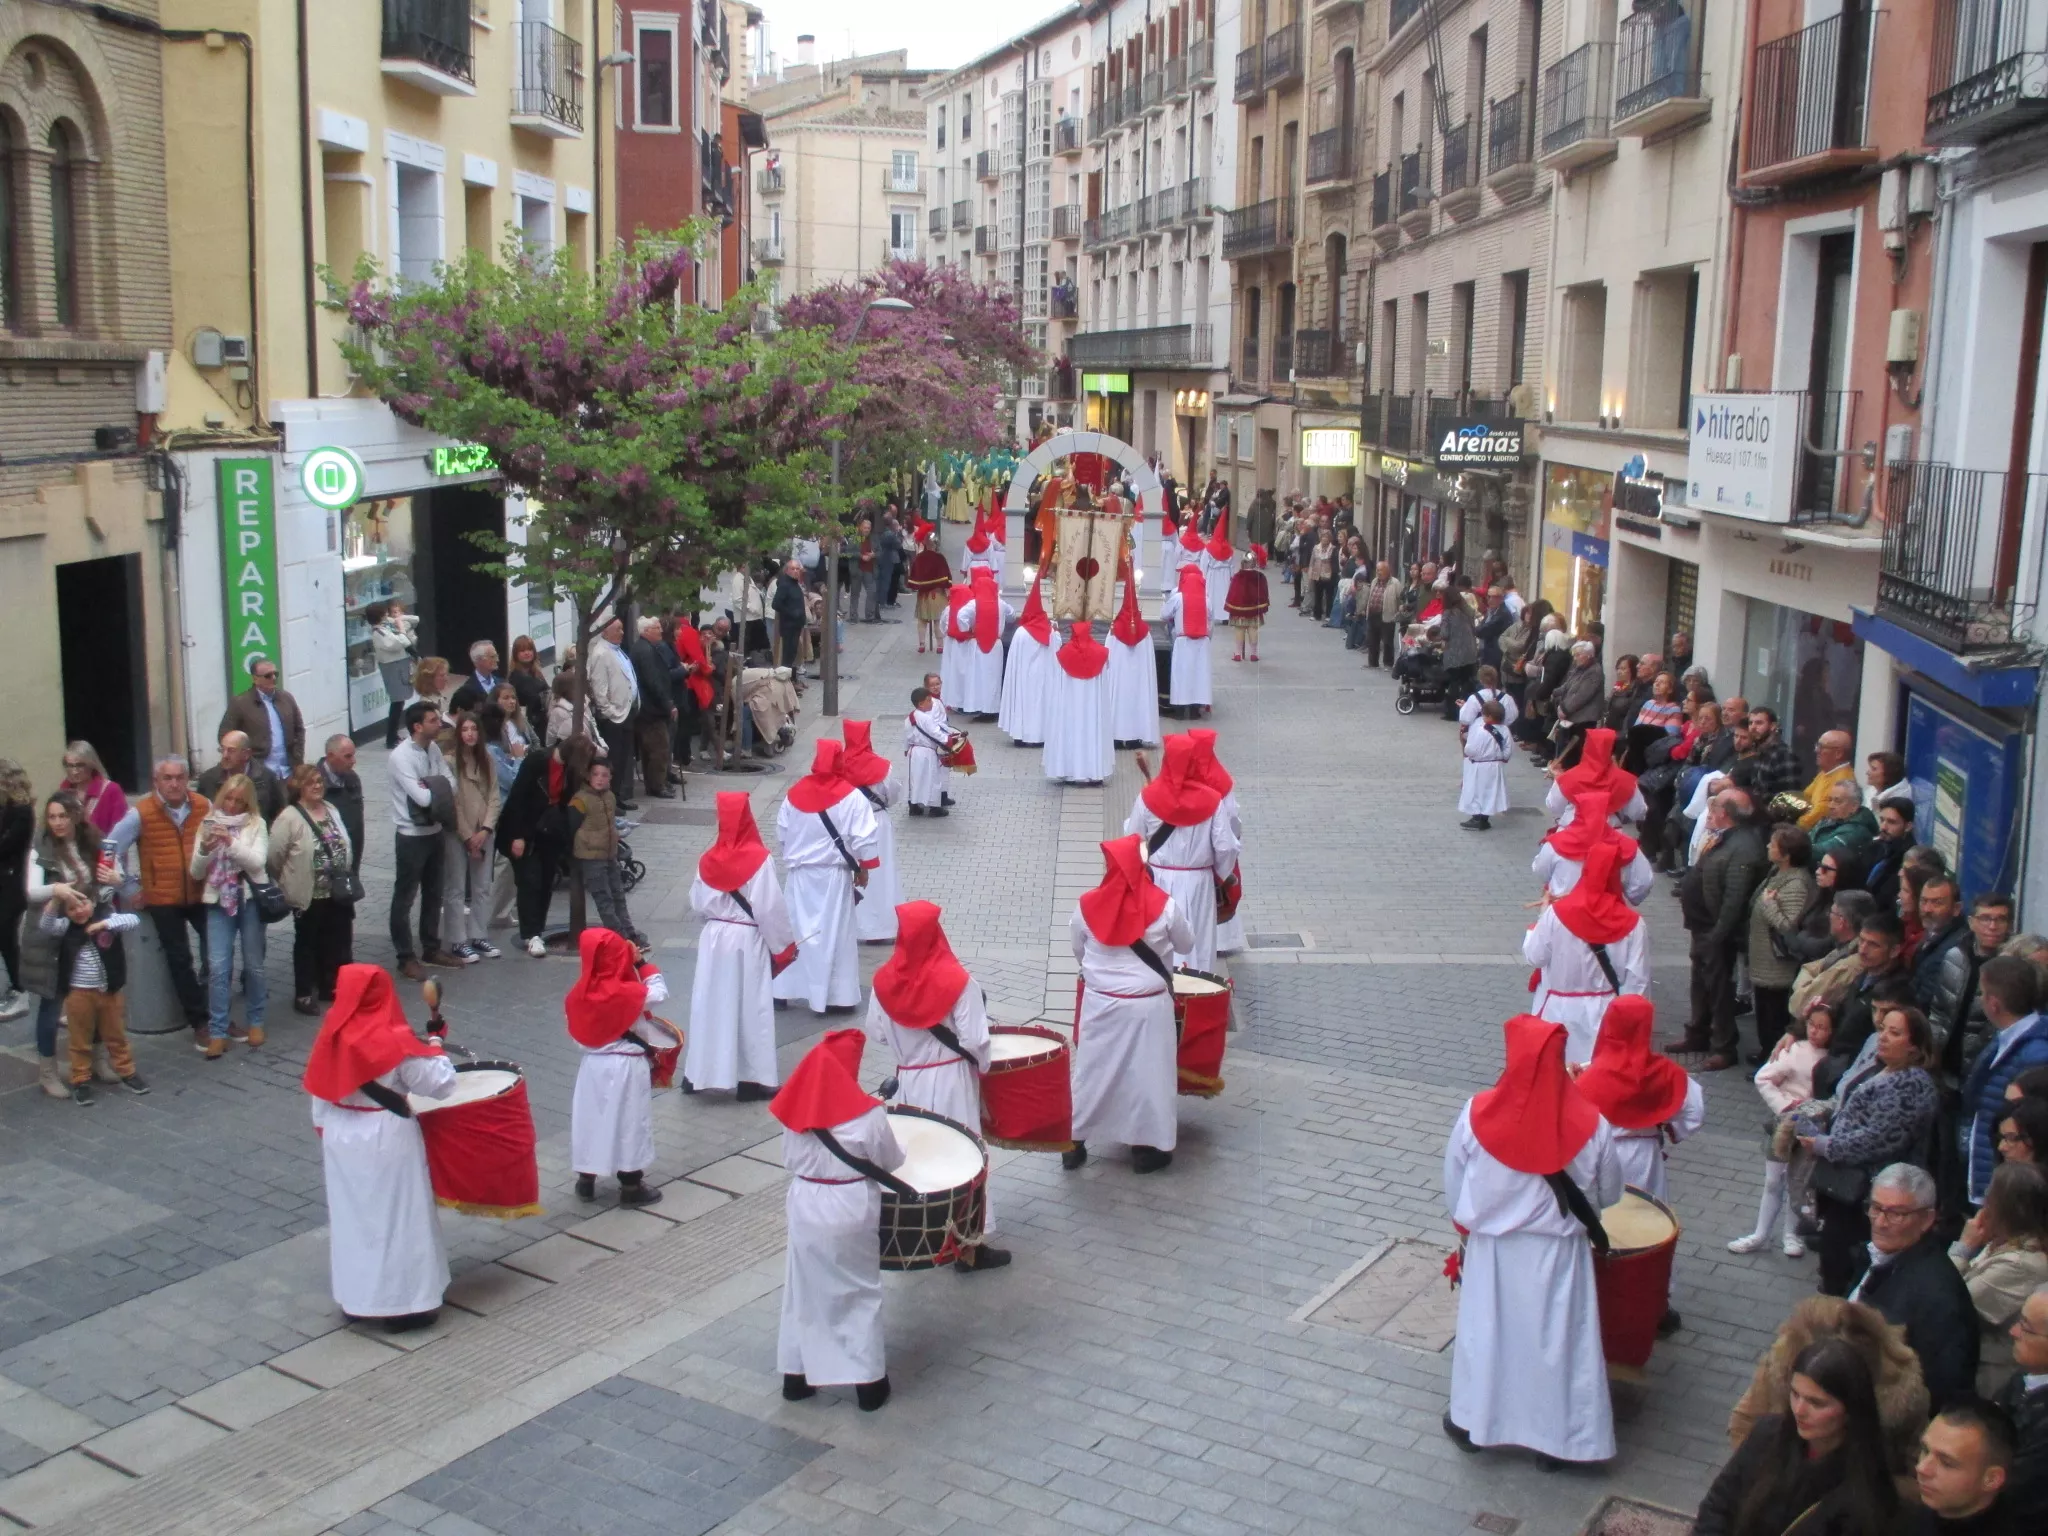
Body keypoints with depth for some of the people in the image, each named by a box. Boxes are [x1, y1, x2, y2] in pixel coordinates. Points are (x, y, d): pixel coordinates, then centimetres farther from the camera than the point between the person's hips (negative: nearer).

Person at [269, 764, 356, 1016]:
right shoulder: (290, 818, -16)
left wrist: (345, 878, 12)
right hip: (309, 896, -6)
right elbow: (273, 858, -15)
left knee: (338, 943, 14)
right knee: (307, 945, 7)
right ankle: (304, 995, 18)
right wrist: (289, 882, -1)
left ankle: (331, 987, 30)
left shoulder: (331, 811, 7)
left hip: (338, 892, 6)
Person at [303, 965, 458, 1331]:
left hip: (342, 1138, 5)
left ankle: (353, 1298, 27)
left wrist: (327, 1134, 19)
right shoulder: (393, 1041, -19)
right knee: (397, 1218, 6)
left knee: (349, 1216, 17)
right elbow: (440, 1084, -14)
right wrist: (434, 1049, 1)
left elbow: (320, 1093, 6)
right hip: (388, 1139, -5)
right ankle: (402, 1304, 11)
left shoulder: (332, 1036, -4)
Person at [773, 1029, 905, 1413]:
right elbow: (891, 1162, -5)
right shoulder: (867, 1113, -17)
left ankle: (796, 1375, 25)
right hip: (851, 1211, -3)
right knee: (860, 1293, 10)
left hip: (805, 1207, 3)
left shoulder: (796, 1110, -7)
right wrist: (896, 1144, 15)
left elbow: (789, 1160, 4)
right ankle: (869, 1381, 16)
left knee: (804, 1290, 16)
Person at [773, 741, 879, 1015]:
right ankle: (835, 995, 7)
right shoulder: (851, 796, -12)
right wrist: (864, 868, 1)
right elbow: (864, 838, -12)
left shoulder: (795, 793, -1)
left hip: (799, 873, 3)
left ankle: (783, 990, 19)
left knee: (794, 929, 13)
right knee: (834, 934, 3)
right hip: (834, 875, -3)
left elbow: (781, 833, 8)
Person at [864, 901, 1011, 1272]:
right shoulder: (957, 980, -17)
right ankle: (968, 1244, 11)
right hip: (951, 1080, -4)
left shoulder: (886, 979, -7)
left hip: (909, 1080, 4)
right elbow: (974, 1040, -16)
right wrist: (983, 1068, 3)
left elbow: (876, 1032, 3)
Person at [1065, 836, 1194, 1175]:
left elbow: (1078, 950, 6)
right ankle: (1146, 1147, 19)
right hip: (1148, 1005, -2)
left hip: (1100, 1003, 2)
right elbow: (1186, 945, 3)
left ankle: (1075, 1142, 23)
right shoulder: (1163, 905, -13)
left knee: (1091, 1069, 14)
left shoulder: (1087, 906, -9)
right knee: (1147, 1071, 10)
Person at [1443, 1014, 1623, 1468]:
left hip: (1492, 1250, 1)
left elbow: (1453, 1190, -4)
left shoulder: (1476, 1115, -17)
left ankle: (1471, 1422, 35)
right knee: (1555, 1340, 15)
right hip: (1558, 1255, 0)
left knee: (1485, 1332, 18)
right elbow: (1608, 1194, -1)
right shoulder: (1590, 1125, -17)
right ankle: (1552, 1436, 27)